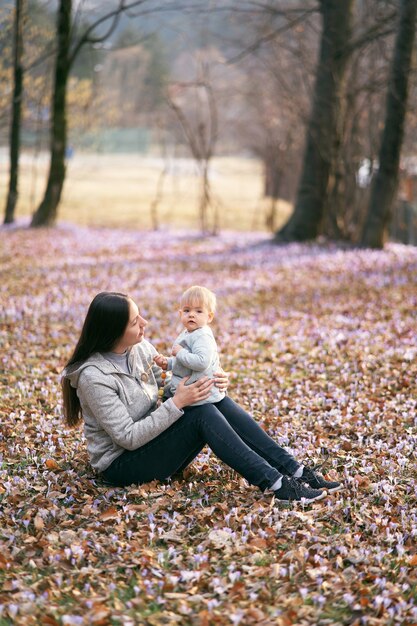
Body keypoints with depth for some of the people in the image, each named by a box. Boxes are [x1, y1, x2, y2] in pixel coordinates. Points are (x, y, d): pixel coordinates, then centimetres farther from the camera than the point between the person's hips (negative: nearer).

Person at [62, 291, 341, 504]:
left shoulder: (140, 346, 0)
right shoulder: (94, 376, -23)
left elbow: (172, 383, 11)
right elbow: (128, 438, -24)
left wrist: (212, 382, -9)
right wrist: (177, 404, -25)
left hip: (153, 439, 8)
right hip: (122, 464, -7)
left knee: (218, 403, -13)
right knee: (202, 413, -26)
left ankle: (293, 470, -16)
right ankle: (276, 484, -29)